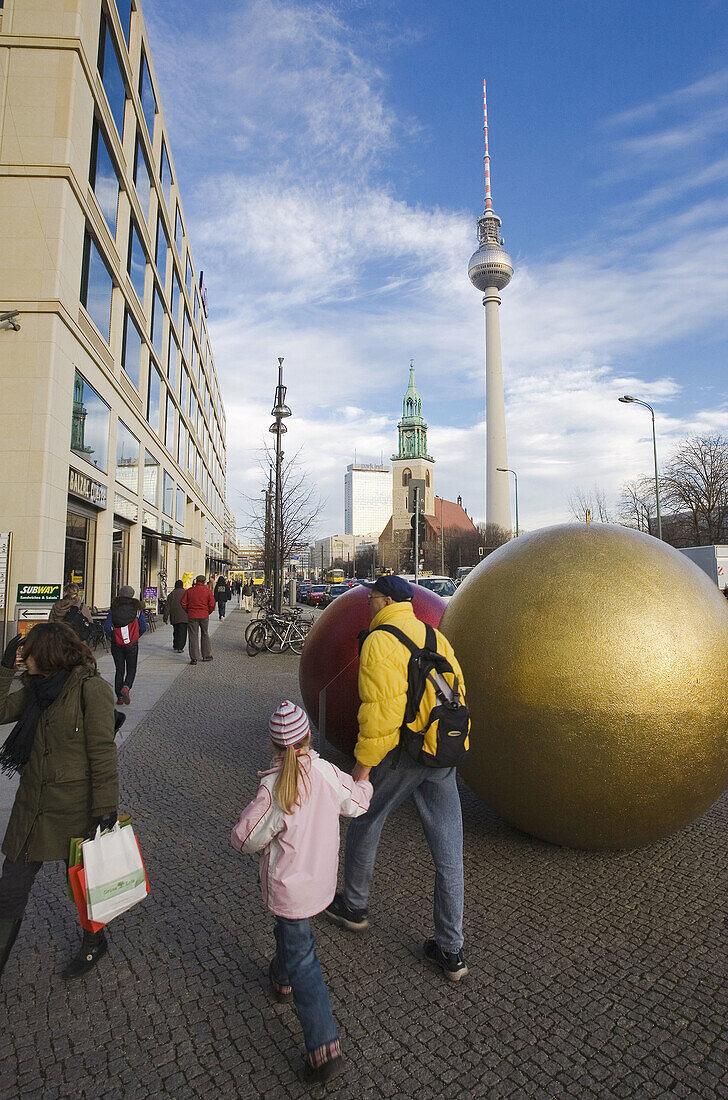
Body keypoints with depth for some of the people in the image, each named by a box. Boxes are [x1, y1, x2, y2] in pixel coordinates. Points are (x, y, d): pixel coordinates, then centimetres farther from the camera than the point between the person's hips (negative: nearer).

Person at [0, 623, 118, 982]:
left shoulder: (90, 689, -20)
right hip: (31, 807, 6)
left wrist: (105, 810, -20)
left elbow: (103, 753, -20)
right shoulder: (37, 688, 4)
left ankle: (94, 943, 44)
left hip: (74, 810, -6)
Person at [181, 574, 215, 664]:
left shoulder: (189, 590, 1)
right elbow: (212, 604, -6)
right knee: (205, 635, 16)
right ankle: (207, 656, 21)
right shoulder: (207, 591, -2)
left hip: (192, 616, 0)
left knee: (193, 637, 3)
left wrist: (188, 611, 12)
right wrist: (208, 612, 10)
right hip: (204, 616, 0)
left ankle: (194, 658, 2)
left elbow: (183, 603, 1)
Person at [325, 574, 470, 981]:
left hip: (399, 755, -6)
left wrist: (364, 760, -12)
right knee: (448, 850, 12)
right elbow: (456, 691, 12)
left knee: (364, 826, 20)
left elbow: (381, 708, -20)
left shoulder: (380, 641, -13)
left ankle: (354, 907, 40)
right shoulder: (437, 637, 9)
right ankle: (451, 950, 24)